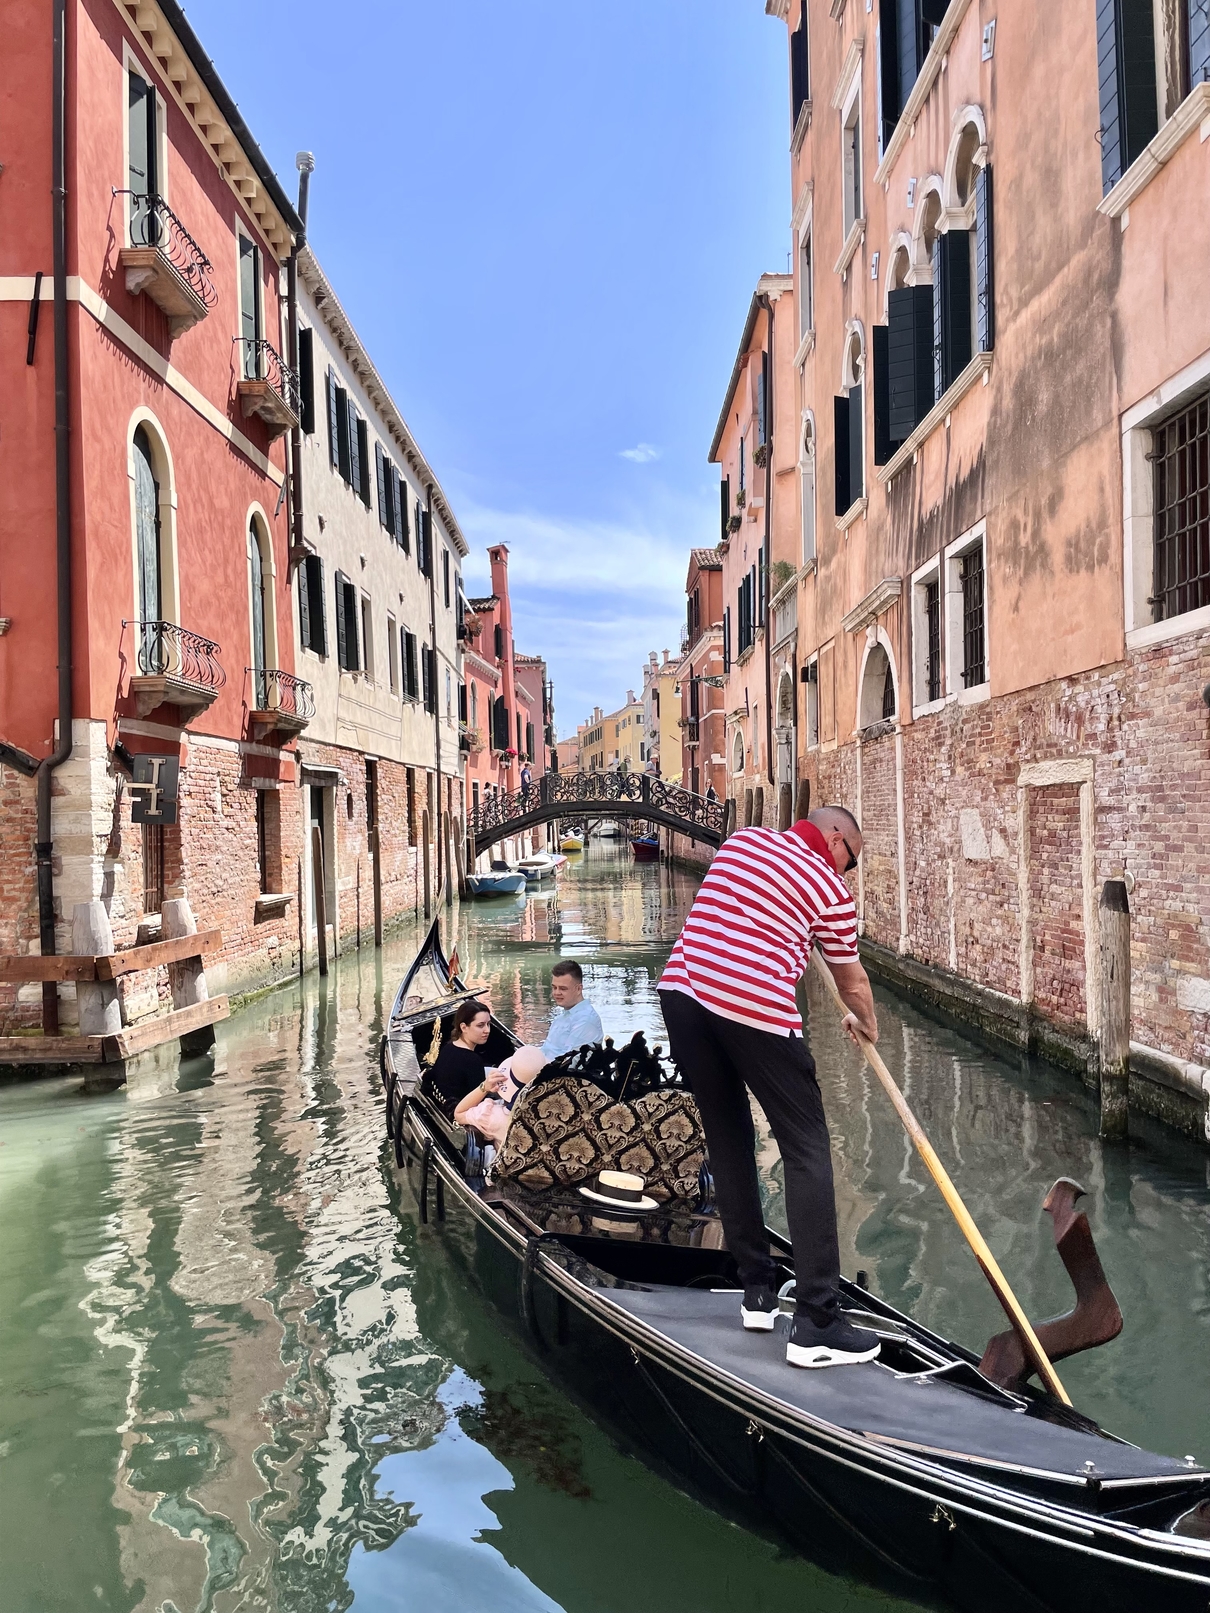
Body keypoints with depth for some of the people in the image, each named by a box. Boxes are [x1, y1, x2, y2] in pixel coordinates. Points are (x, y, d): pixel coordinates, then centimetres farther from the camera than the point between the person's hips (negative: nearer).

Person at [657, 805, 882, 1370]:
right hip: (755, 1008, -6)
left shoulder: (742, 839, 20)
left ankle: (757, 1291, 25)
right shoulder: (831, 889, 7)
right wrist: (866, 1024, 39)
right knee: (807, 1152, 4)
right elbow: (851, 981, 19)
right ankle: (816, 1325, 2)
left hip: (683, 990, 6)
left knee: (728, 1142, 18)